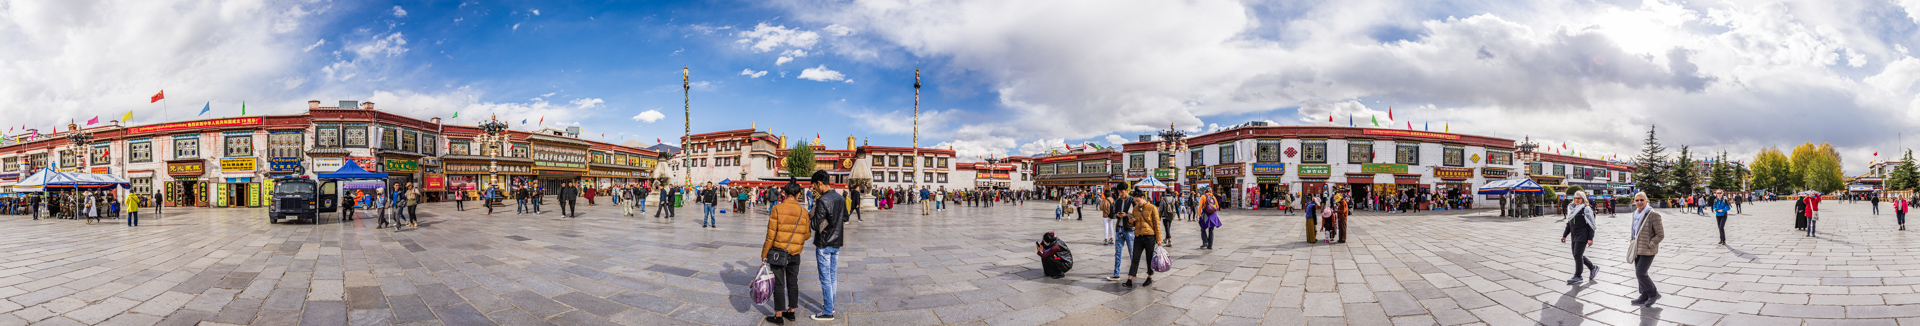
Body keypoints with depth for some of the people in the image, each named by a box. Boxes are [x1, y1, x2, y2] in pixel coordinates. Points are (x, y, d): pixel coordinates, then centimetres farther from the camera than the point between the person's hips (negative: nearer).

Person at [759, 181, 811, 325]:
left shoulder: (777, 209, -12)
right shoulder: (803, 212, -3)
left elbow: (771, 234, -12)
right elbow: (807, 234, 2)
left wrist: (764, 254, -4)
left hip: (778, 252, -3)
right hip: (795, 254, 3)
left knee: (779, 284, 4)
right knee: (793, 283, 16)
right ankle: (791, 312, 27)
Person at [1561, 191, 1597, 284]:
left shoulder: (1586, 209, -9)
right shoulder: (1572, 209, 13)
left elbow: (1591, 225, -11)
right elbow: (1569, 223, 21)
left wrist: (1590, 238, -16)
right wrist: (1564, 235, 18)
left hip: (1582, 236, -8)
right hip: (1574, 236, 8)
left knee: (1578, 255, -8)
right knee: (1577, 255, 14)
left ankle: (1577, 277, -1)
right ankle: (1593, 268, 35)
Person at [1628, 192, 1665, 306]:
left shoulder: (1653, 215, -13)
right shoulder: (1636, 214, 10)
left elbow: (1660, 235, -13)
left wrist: (1649, 245, -15)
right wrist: (1632, 243, 13)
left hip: (1648, 250, -8)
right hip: (1637, 249, 8)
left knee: (1640, 273, -11)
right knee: (1639, 273, 12)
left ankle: (1654, 294, 8)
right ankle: (1644, 296, 22)